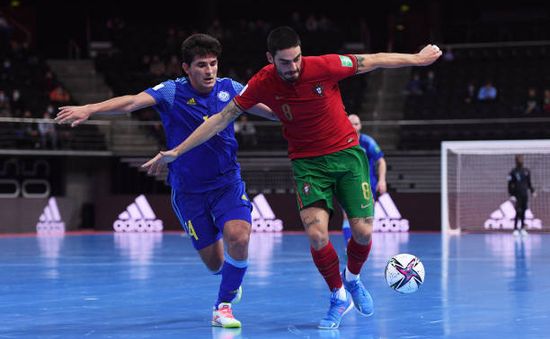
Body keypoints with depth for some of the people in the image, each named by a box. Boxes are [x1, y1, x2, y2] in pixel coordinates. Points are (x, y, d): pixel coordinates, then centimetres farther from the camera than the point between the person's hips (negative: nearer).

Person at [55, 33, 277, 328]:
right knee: (215, 264, 2)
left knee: (238, 237, -25)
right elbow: (132, 102, -26)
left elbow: (270, 110, 8)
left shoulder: (229, 89, -4)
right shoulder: (171, 92, -12)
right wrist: (89, 109, -40)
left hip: (227, 182, 1)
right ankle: (231, 279, 41)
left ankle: (223, 306, -5)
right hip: (187, 190, -1)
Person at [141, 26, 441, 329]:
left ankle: (352, 279, 29)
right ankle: (339, 297, 6)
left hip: (347, 153, 0)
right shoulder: (262, 84, -14)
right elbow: (222, 118, -6)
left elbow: (372, 61, -5)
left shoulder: (324, 66, -19)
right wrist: (177, 151, -6)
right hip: (307, 162, 0)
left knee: (362, 232, -6)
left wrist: (417, 59, 6)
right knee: (316, 234, -19)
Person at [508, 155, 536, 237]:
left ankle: (522, 228, 13)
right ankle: (515, 229, -3)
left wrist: (532, 191, 9)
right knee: (518, 212, -10)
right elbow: (510, 185, -4)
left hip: (525, 195, 4)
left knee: (523, 212, 5)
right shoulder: (513, 172, -4)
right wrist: (511, 195, -11)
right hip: (517, 195, -4)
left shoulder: (527, 171, 8)